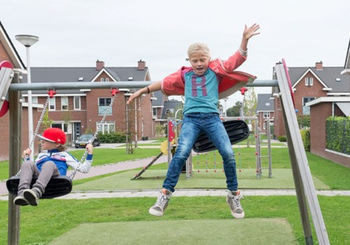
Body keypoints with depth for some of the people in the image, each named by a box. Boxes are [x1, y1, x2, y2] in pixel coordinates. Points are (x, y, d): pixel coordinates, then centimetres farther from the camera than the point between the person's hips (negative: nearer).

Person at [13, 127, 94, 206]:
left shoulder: (64, 155, 30)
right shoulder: (41, 155, 40)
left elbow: (84, 169, 23)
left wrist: (89, 154, 17)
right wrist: (26, 157, 37)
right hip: (38, 177, 3)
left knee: (49, 164, -35)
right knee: (28, 164, -26)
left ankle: (36, 192, -61)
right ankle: (22, 193, -52)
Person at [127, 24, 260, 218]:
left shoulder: (216, 71, 14)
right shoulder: (185, 75, 17)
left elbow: (237, 59, 11)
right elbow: (164, 83, 26)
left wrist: (245, 39, -2)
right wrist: (143, 90, 29)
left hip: (212, 118, 0)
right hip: (191, 118, 0)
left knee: (228, 153, -13)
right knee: (181, 153, -20)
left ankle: (233, 196, 6)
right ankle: (164, 195, -12)